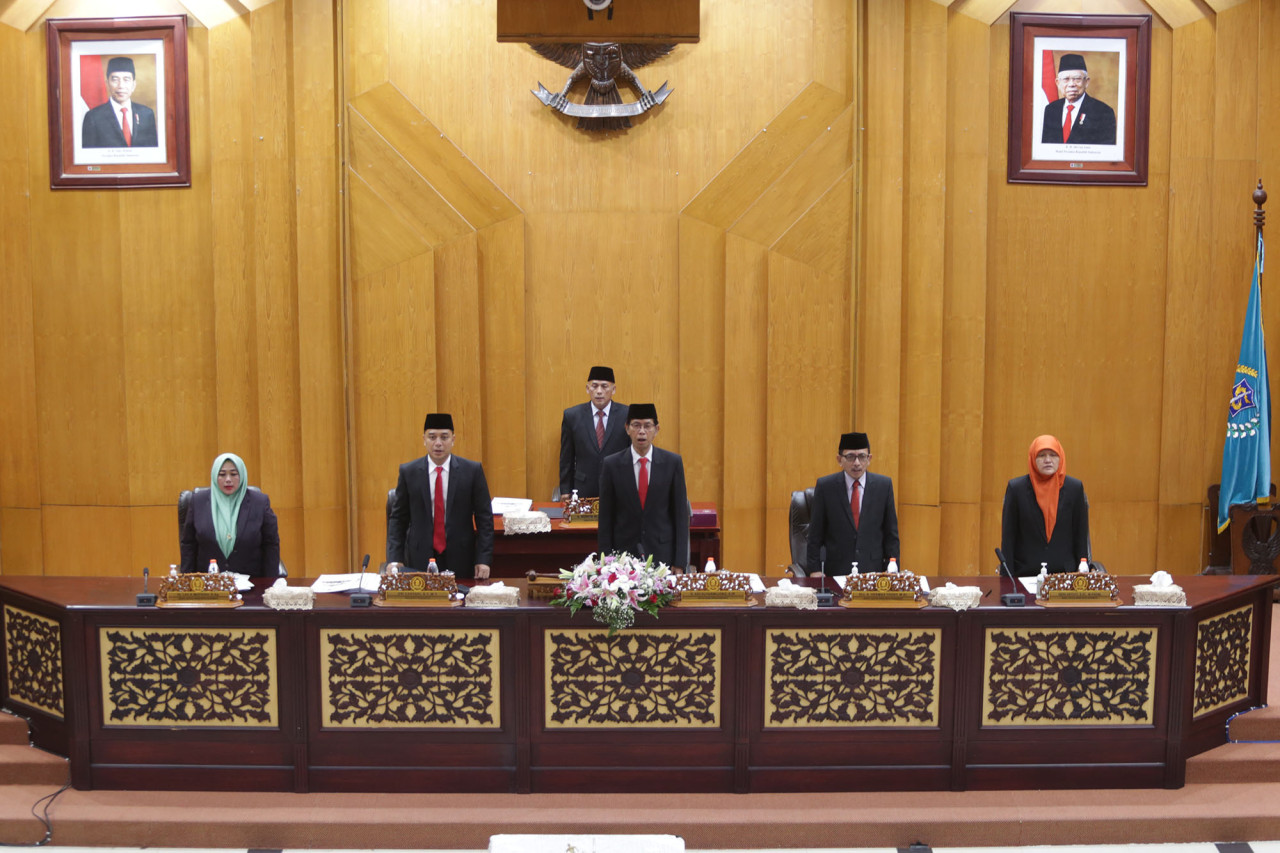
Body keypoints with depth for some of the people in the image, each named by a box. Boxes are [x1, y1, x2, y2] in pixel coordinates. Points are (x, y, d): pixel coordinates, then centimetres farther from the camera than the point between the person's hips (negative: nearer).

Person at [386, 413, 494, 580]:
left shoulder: (472, 470, 0)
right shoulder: (408, 472, 3)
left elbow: (484, 518, 0)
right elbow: (398, 519, 5)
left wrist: (483, 560, -7)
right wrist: (394, 559, -6)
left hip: (461, 561, 0)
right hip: (419, 561, 1)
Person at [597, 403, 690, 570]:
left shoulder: (673, 462, 0)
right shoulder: (611, 464, -1)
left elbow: (681, 513, 0)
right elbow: (605, 517, 1)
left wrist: (679, 563, -3)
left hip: (662, 555, 0)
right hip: (623, 554, 0)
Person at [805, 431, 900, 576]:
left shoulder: (884, 485, 3)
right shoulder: (825, 486, -1)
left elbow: (891, 532, 8)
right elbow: (815, 533, 2)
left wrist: (891, 569, 2)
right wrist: (815, 570, -3)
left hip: (874, 569, 1)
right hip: (836, 568, -1)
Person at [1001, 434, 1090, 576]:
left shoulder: (1075, 488, 2)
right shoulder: (1016, 488, -2)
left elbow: (1081, 535, 5)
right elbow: (1008, 537, -2)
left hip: (1065, 572, 1)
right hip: (1024, 574, -1)